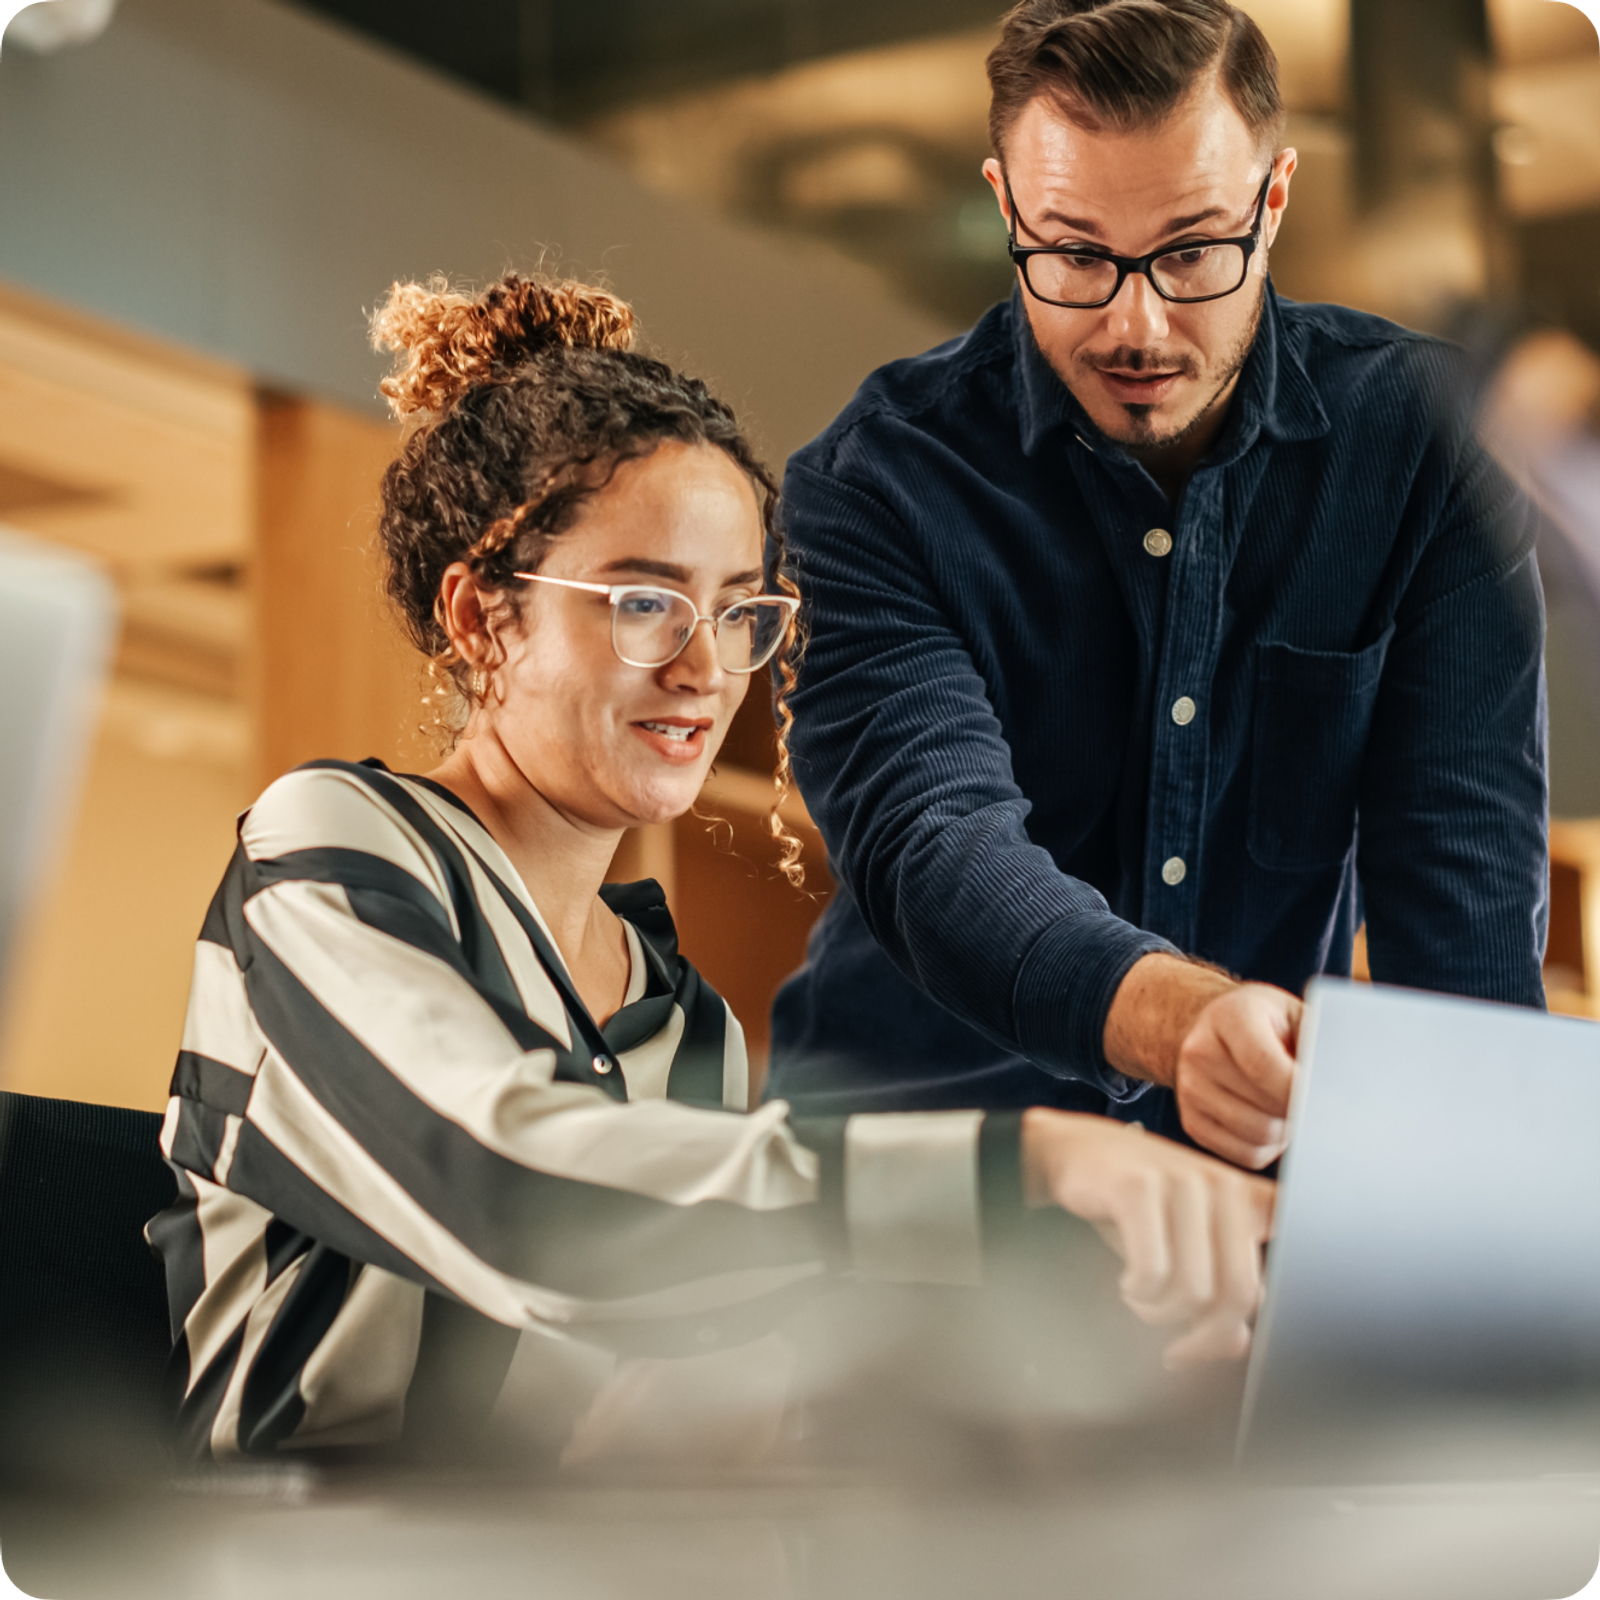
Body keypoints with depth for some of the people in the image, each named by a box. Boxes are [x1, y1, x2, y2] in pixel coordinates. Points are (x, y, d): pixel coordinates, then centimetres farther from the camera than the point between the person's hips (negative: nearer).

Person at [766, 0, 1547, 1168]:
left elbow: (1462, 855, -6)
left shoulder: (1419, 432, -2)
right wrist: (1183, 1017, -45)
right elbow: (933, 842, -25)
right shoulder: (878, 481, -10)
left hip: (1271, 1160, 6)